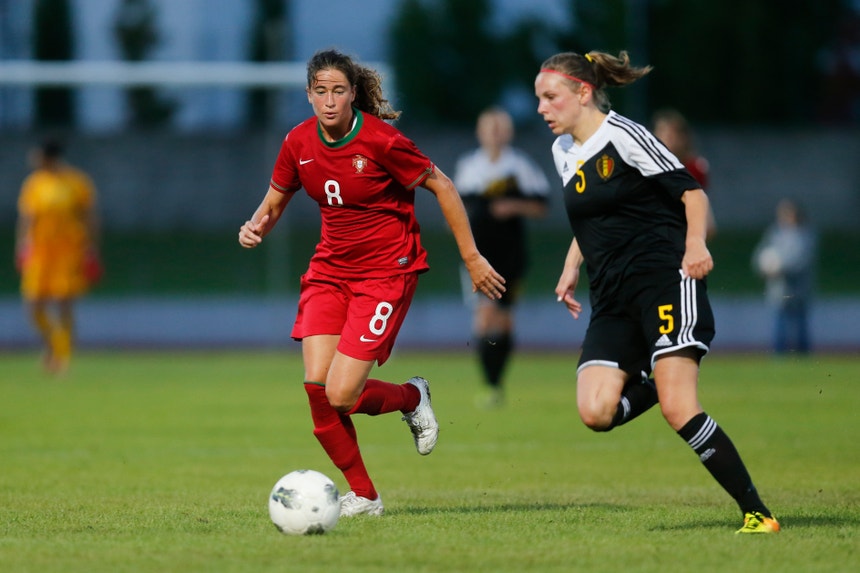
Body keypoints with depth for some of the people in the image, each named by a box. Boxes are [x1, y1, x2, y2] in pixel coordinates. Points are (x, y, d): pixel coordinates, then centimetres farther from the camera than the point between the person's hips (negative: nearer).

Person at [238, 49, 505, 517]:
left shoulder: (380, 140, -16)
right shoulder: (299, 142, -1)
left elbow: (441, 186, -6)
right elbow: (274, 201, 14)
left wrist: (472, 257, -5)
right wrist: (255, 227, -9)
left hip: (386, 270, -5)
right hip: (329, 269, 5)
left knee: (341, 394, -15)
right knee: (316, 386, -11)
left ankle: (412, 397, 19)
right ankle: (362, 496, 7)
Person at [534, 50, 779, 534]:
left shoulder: (622, 135, -6)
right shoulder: (564, 152, 18)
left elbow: (691, 190, -9)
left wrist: (696, 244, -25)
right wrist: (571, 270, 21)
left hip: (666, 280, -7)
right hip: (614, 299, 7)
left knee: (679, 411, -19)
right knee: (596, 412, -16)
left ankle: (758, 514, -12)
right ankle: (652, 383, 16)